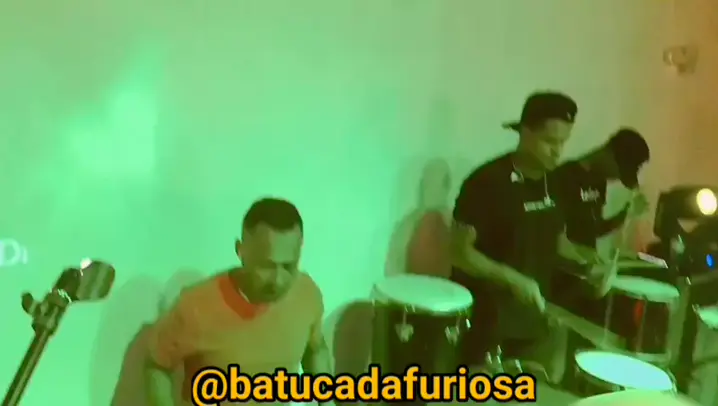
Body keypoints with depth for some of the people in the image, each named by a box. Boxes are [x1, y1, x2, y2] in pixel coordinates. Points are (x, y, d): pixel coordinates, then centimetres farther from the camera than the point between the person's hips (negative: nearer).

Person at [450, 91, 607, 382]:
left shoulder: (554, 184, 5)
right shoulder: (487, 181, -17)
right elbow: (459, 251, -18)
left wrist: (582, 255, 0)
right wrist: (512, 279, -28)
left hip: (538, 318, 7)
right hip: (488, 321, -7)